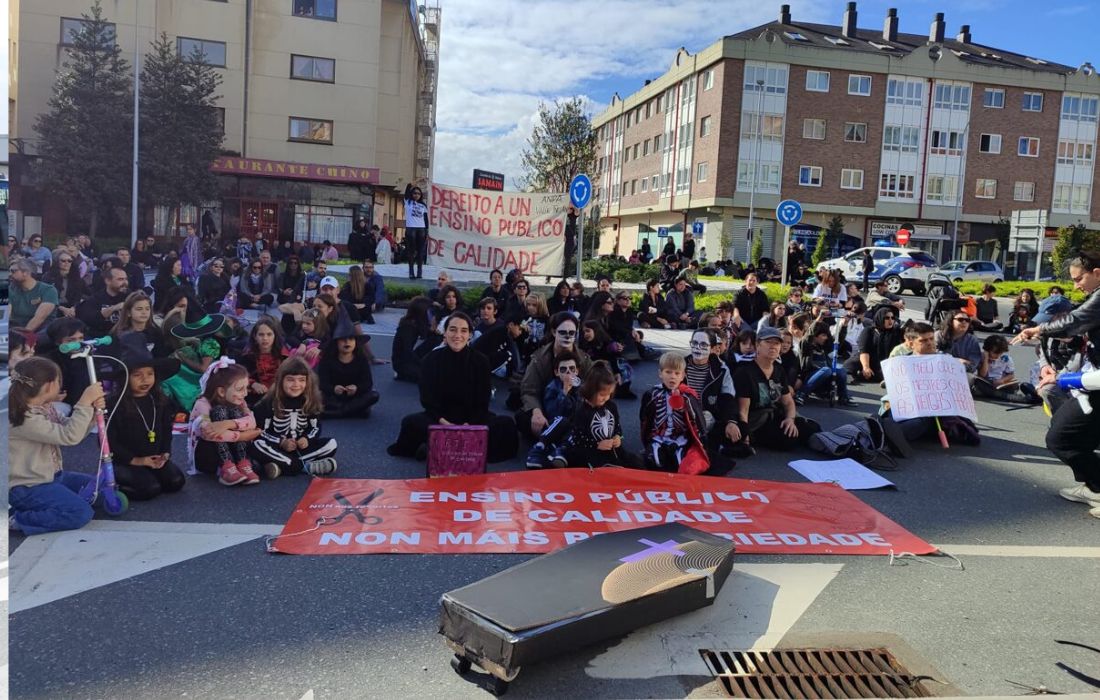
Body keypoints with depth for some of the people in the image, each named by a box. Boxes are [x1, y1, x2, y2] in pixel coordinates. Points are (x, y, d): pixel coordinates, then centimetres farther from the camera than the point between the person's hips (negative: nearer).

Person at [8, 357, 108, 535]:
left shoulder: (46, 408, 4)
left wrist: (92, 410, -8)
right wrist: (85, 402, -27)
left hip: (51, 476, 10)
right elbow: (69, 436, -30)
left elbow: (70, 428, 10)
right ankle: (15, 519, -12)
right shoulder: (25, 419, -25)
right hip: (28, 487, -10)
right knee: (81, 513, -23)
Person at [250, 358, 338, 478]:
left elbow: (316, 427, 6)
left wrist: (307, 439, -16)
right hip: (276, 448, -3)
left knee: (331, 443, -18)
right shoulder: (269, 403, -9)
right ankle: (305, 467, -36)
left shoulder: (310, 402, 0)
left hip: (301, 447, 3)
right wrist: (281, 442, -21)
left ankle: (281, 467, -29)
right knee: (255, 446, -33)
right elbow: (259, 431, -9)